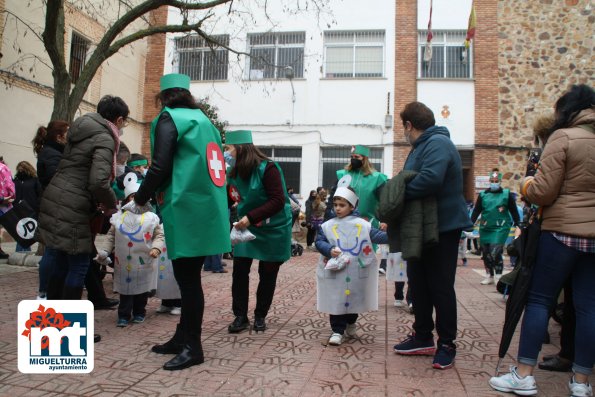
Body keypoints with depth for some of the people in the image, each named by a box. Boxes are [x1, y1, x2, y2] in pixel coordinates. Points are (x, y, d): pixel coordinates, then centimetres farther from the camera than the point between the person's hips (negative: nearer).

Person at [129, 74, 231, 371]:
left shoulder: (170, 118, -3)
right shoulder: (203, 120, 20)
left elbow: (160, 167, -13)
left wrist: (140, 200, 2)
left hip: (187, 210, -8)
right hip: (206, 209, 8)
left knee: (187, 278, -1)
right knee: (189, 276, 15)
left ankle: (192, 347, 9)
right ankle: (183, 337, 26)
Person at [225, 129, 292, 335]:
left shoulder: (268, 168, -20)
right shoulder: (234, 172, 0)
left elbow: (278, 201, -26)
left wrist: (251, 217, -32)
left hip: (273, 229, -5)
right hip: (246, 227, 5)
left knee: (267, 275, 6)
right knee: (239, 271, -3)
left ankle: (260, 316, 21)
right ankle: (240, 316, 9)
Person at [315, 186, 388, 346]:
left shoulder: (362, 225, 1)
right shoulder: (327, 226, 1)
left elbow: (377, 236, 0)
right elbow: (319, 242, 0)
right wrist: (330, 249, -17)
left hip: (356, 272, 1)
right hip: (335, 271, -1)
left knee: (354, 298, 14)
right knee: (336, 301, 1)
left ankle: (350, 323, 39)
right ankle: (338, 331, 12)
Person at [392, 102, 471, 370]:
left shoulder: (437, 143, -17)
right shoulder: (422, 146, 16)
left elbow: (430, 179, -34)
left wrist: (399, 194, -22)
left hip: (443, 227, -10)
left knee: (441, 287, 0)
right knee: (418, 282, 14)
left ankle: (447, 345, 14)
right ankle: (422, 337, 27)